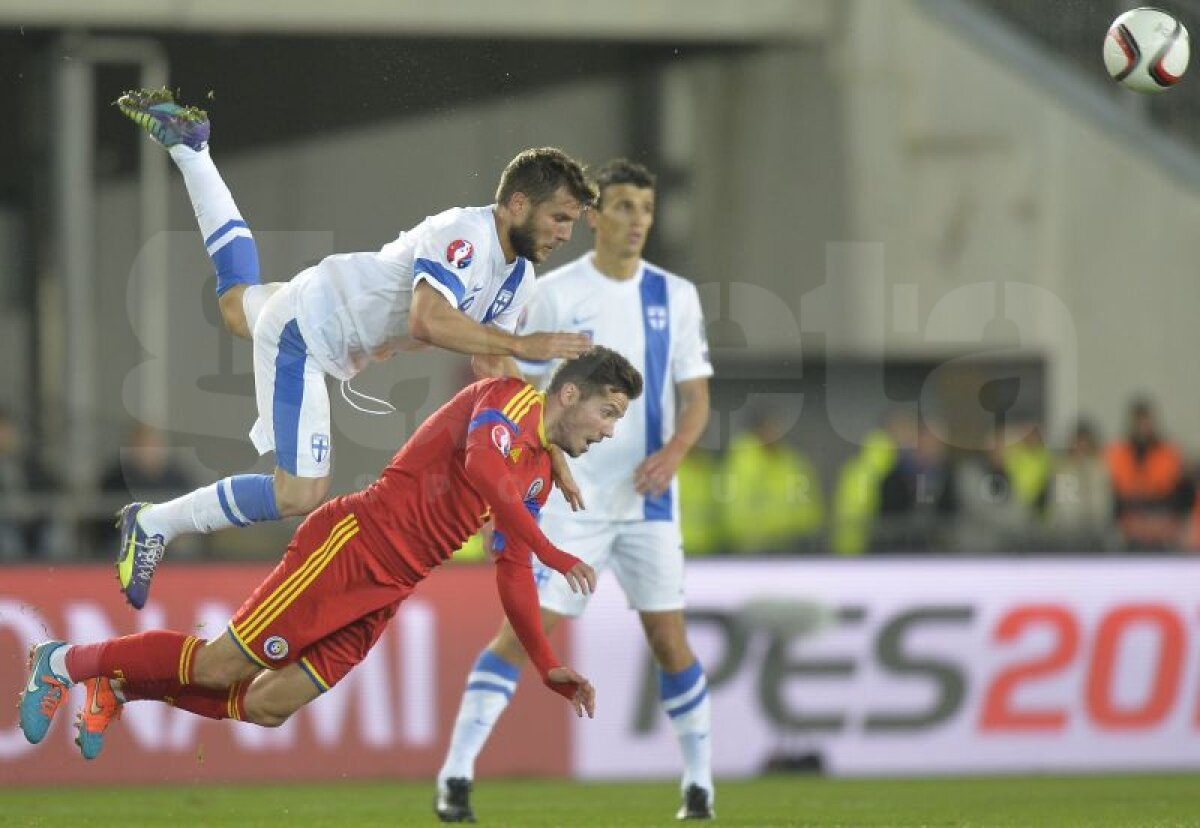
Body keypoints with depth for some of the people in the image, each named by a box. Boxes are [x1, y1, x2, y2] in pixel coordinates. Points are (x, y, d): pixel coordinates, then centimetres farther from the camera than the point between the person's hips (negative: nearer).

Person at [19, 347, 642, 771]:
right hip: (352, 544, -9)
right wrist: (552, 553, -29)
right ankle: (64, 662, 5)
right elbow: (482, 466, -28)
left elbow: (513, 578, 22)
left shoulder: (538, 478, 19)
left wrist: (549, 669, 13)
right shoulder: (513, 399, -7)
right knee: (223, 665, -10)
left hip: (385, 595, 9)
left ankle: (120, 686, 14)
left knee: (267, 707, -1)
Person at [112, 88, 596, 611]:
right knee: (299, 497, -16)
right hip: (305, 332, -10)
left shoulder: (518, 278, 0)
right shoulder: (466, 234, -30)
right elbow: (428, 320, -44)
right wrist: (523, 345, -41)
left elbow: (490, 364, 7)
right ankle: (155, 524, -5)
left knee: (238, 302, 41)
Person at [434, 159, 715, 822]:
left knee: (669, 640, 4)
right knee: (524, 629, -12)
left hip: (648, 497, 3)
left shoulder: (675, 296, 5)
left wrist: (673, 452, -13)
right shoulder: (555, 295, -4)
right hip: (570, 497, -3)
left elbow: (696, 395, 6)